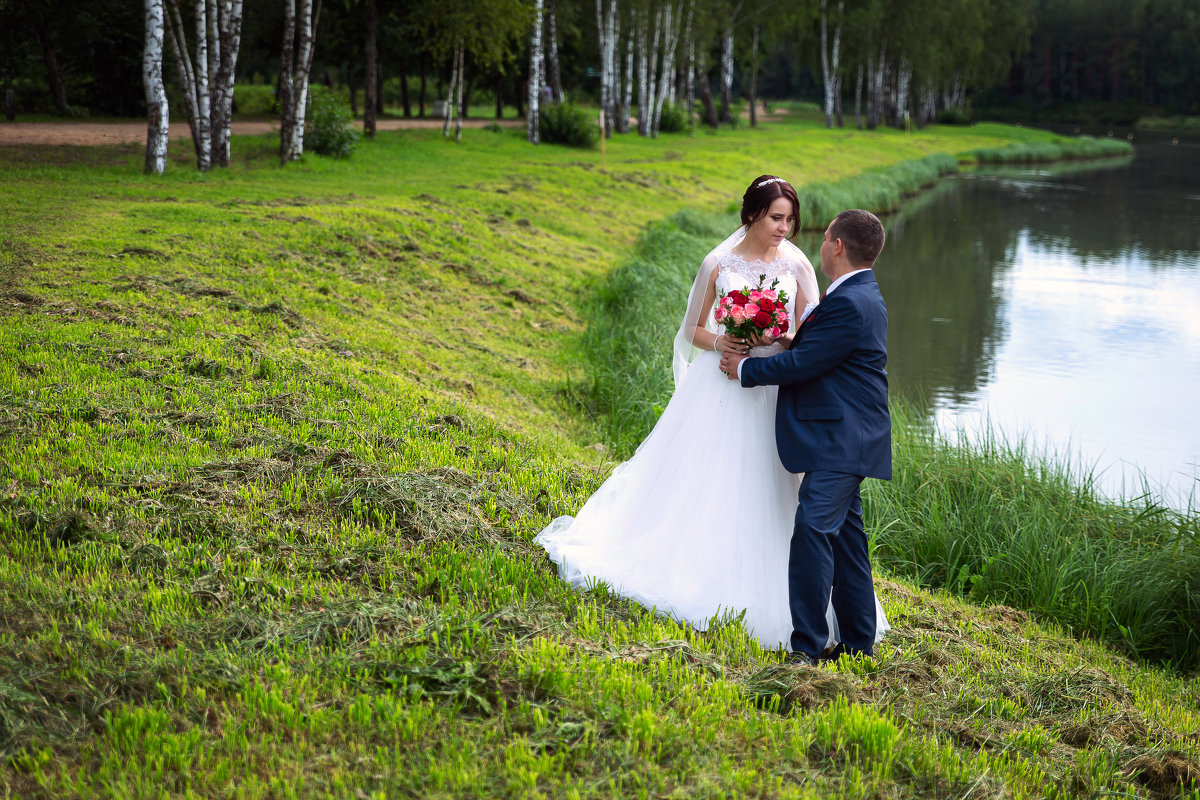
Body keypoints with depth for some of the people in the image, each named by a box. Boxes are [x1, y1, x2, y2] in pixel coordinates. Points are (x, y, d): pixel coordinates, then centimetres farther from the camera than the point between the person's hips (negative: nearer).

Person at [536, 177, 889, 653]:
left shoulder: (796, 267, 3)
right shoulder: (719, 265, 2)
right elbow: (694, 331, 8)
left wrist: (777, 339, -17)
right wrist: (720, 343, -13)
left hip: (774, 393, 1)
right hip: (720, 390, -1)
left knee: (765, 496, 0)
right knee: (704, 483, 2)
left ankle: (754, 593, 10)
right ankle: (690, 575, 15)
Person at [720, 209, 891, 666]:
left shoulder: (849, 304, -18)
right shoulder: (860, 296, 16)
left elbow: (802, 363, -18)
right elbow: (812, 352, 20)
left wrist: (745, 369, -6)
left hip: (838, 443, -11)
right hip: (846, 440, 11)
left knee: (812, 533, -16)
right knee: (844, 536, 14)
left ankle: (807, 647, -16)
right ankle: (858, 642, 22)